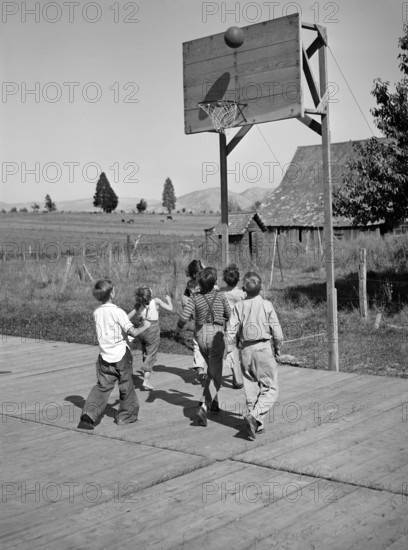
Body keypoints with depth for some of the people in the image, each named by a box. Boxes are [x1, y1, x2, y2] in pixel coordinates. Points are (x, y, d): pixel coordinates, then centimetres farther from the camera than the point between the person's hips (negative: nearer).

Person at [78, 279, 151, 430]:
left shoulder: (96, 313, 1)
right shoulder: (118, 312, -16)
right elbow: (133, 332, -20)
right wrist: (144, 326, -1)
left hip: (105, 356, 5)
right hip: (121, 355, -4)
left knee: (102, 386, 8)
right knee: (126, 386, 13)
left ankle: (89, 414, -7)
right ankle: (126, 415, 25)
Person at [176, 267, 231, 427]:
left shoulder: (195, 298, -3)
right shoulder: (221, 297, -3)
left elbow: (184, 316, -14)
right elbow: (228, 315, 12)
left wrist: (179, 327, 6)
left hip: (201, 335, 4)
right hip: (216, 335, -3)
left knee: (212, 370, 26)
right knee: (216, 376, -2)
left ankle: (213, 402, 29)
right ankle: (204, 407, -20)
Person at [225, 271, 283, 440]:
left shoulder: (239, 306, -2)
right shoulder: (266, 305, -7)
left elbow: (231, 331, -4)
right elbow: (277, 331, -4)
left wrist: (229, 350, 7)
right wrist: (277, 347, 13)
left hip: (246, 350, 3)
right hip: (263, 349, -3)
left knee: (251, 390, 13)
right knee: (270, 388, 5)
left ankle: (258, 425, 18)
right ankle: (255, 416, -16)